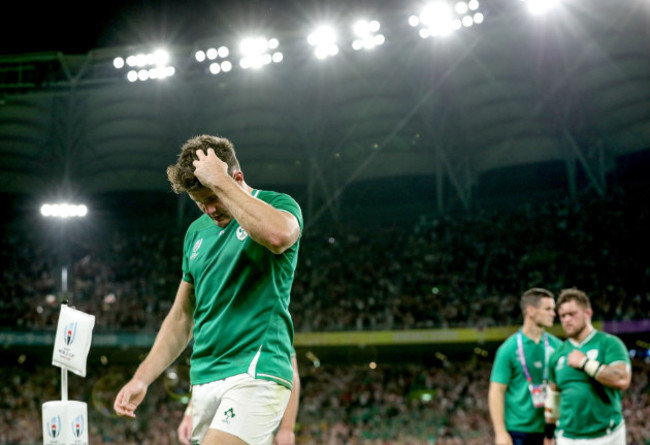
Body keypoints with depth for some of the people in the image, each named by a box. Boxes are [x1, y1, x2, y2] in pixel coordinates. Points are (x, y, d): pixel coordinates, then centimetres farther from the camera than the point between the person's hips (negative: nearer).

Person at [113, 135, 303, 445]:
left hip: (256, 373, -6)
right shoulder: (197, 231, 17)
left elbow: (277, 235, -30)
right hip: (204, 381, 7)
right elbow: (182, 318, 22)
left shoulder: (279, 205, -2)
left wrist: (218, 180, -19)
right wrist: (141, 378, 14)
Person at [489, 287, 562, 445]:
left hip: (547, 431, 4)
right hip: (517, 431, -4)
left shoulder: (556, 346, 5)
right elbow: (496, 392, -7)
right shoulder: (509, 349, -6)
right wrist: (500, 432, -14)